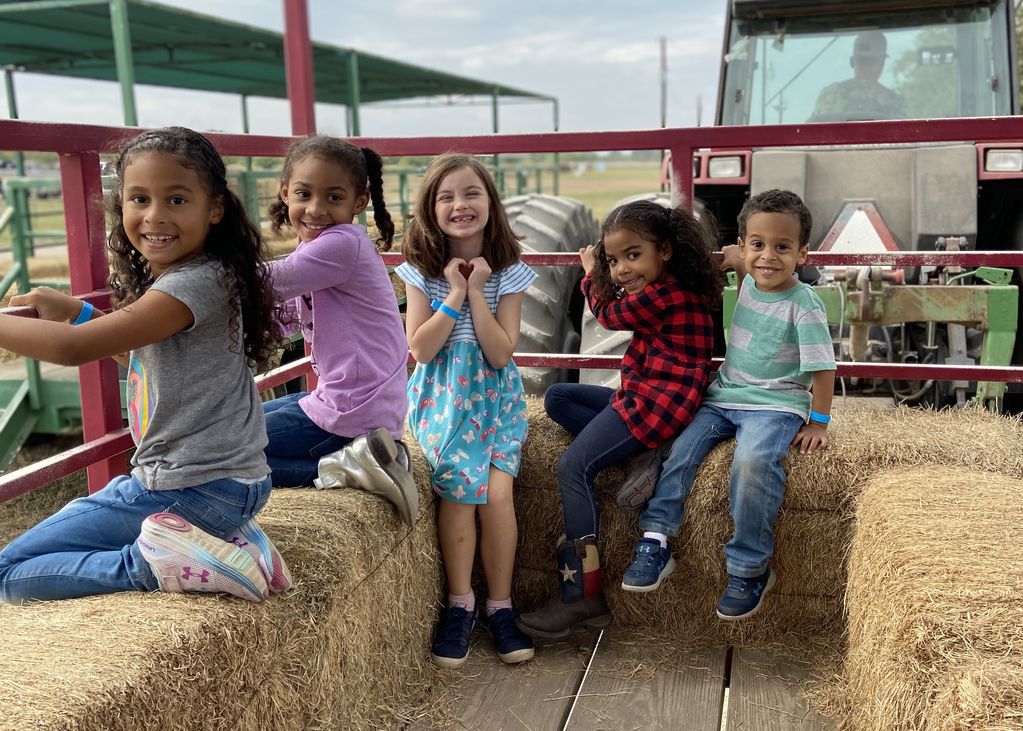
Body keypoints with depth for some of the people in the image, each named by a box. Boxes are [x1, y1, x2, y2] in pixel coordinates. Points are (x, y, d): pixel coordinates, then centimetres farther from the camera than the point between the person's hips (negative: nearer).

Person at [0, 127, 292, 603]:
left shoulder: (196, 283, -21)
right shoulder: (172, 278, 9)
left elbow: (75, 348, -26)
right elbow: (140, 356, 25)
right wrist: (76, 311, 13)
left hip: (191, 492, -9)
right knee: (71, 517, 33)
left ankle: (161, 564, -9)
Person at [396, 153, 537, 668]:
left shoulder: (508, 272, -3)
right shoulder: (422, 269, -3)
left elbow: (500, 355, -10)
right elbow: (420, 350, -9)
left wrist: (476, 292, -16)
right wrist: (454, 294, -16)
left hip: (494, 394, 0)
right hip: (442, 394, 0)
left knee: (496, 492, -19)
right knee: (460, 488, -21)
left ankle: (499, 606, 0)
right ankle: (460, 604, -3)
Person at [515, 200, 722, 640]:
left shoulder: (662, 295, -18)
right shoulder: (670, 291, 12)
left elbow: (609, 315, 2)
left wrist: (591, 276, 19)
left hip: (655, 403, -11)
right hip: (640, 397, 11)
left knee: (573, 468, -18)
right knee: (557, 397, 15)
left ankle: (581, 596, -16)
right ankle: (629, 455, -6)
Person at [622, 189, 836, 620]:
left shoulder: (804, 306, -11)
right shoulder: (747, 282, 5)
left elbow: (822, 368, -8)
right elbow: (737, 257, 29)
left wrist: (818, 424, -9)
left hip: (775, 405, -6)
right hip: (724, 397, 6)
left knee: (753, 461, -32)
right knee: (680, 447, -16)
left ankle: (750, 569, -18)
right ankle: (655, 543, -9)